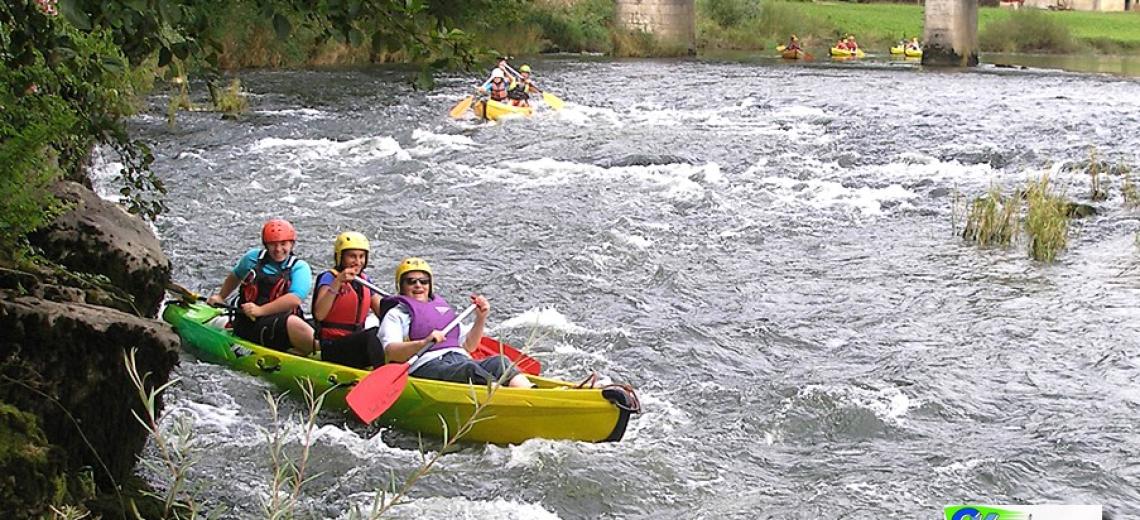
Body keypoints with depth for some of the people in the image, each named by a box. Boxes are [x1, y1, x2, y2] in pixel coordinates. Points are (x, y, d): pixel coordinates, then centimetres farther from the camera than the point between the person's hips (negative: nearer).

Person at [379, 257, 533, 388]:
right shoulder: (396, 315, 16)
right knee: (469, 368, -36)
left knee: (500, 362, -25)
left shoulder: (445, 310, 32)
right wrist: (424, 342, -20)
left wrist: (480, 319, 13)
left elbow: (467, 347, 28)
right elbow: (392, 352, -4)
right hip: (426, 366, -5)